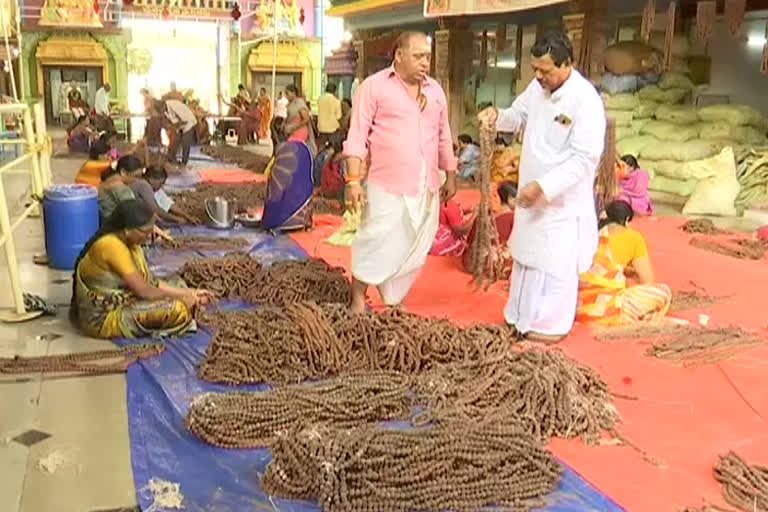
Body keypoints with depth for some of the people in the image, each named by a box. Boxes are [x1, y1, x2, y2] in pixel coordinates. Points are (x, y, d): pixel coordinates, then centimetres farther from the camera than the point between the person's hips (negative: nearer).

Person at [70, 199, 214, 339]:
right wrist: (181, 297, -11)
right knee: (178, 309, -22)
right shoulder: (112, 246, -24)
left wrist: (190, 293, 0)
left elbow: (150, 282, 7)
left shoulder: (130, 244, 6)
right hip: (102, 319, -10)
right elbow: (143, 291, -23)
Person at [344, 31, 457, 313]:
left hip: (426, 188, 5)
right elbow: (357, 136, -8)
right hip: (387, 186, -5)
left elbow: (444, 137, 19)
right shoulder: (374, 86, -4)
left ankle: (395, 301, 26)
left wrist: (451, 176, 19)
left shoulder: (435, 90, 13)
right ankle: (358, 301, 16)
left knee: (414, 250, 10)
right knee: (377, 246, -3)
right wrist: (353, 179, -15)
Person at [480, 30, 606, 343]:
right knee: (527, 257, 18)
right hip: (532, 193, 8)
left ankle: (551, 326, 19)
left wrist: (543, 186, -29)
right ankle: (521, 318, 34)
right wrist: (498, 116, -5)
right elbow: (519, 116, 18)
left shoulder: (586, 101, -22)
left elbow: (585, 159, -24)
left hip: (563, 201, -8)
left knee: (555, 266, 3)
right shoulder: (538, 87, 1)